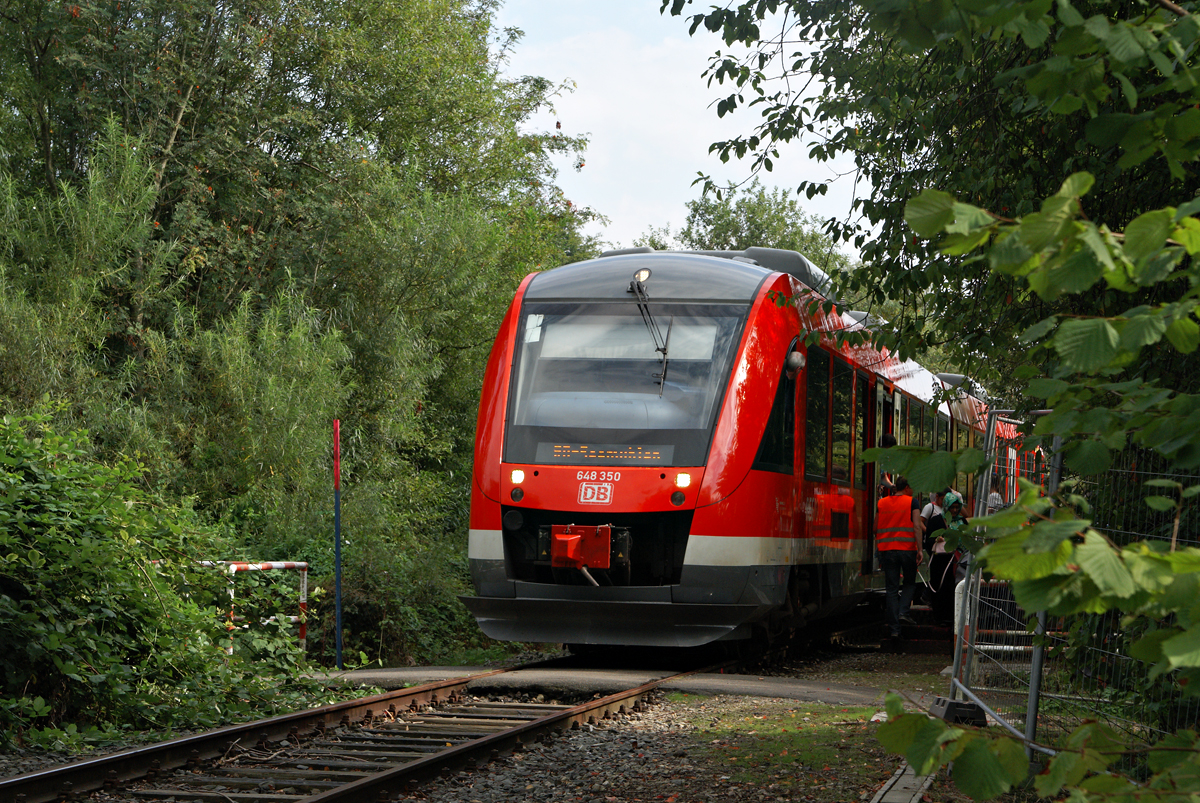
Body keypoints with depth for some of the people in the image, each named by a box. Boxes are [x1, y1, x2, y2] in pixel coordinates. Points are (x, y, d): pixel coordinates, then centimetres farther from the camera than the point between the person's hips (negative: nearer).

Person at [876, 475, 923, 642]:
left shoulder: (882, 503, 9)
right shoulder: (912, 502, -1)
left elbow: (876, 528, 12)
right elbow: (917, 526, -10)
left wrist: (878, 549, 23)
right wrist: (919, 549, -11)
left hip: (886, 548, 3)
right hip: (907, 548, -3)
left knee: (892, 588, 5)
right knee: (909, 583, 17)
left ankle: (894, 628, 1)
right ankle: (902, 612, -7)